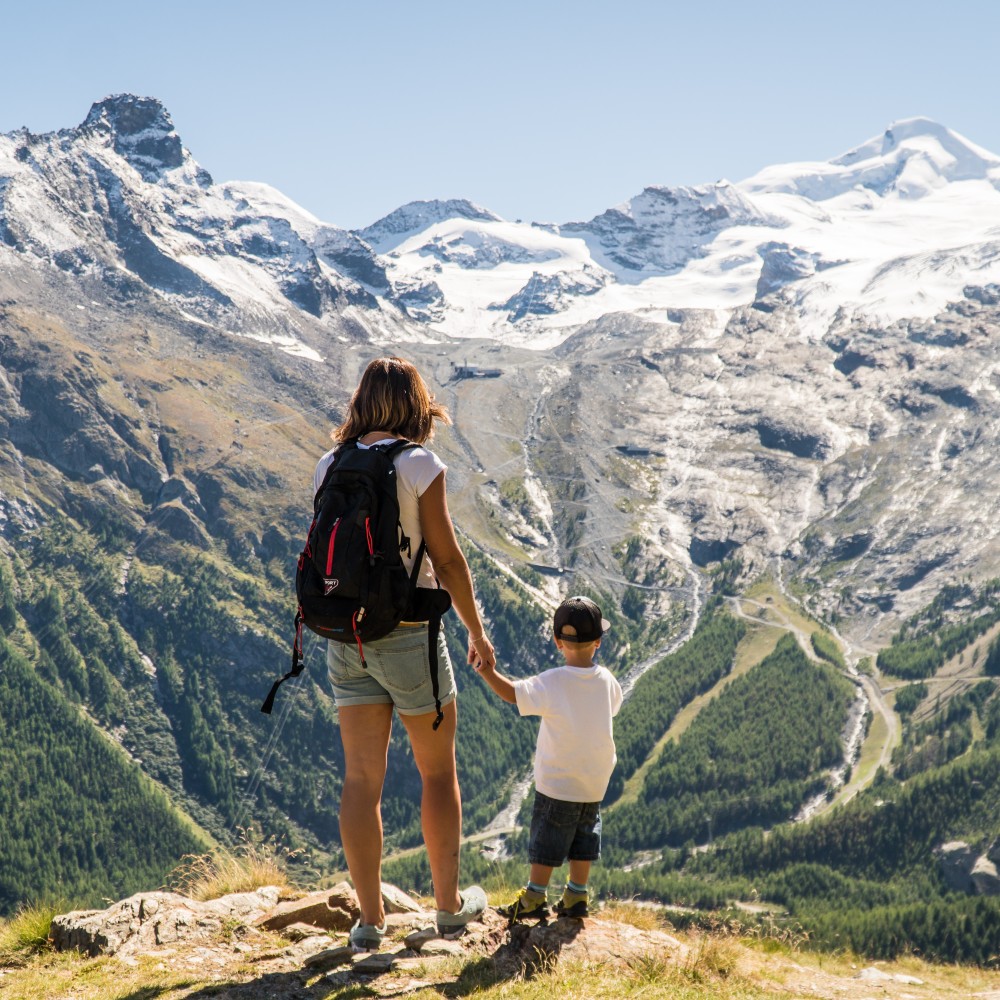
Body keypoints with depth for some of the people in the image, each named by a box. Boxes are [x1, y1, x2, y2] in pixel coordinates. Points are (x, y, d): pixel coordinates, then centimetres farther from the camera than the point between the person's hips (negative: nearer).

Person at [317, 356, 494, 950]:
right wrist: (477, 632, 1)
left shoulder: (330, 467, 3)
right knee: (439, 771, 13)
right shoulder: (420, 466, -12)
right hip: (408, 634, -4)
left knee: (362, 779, 8)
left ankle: (371, 919, 12)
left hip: (346, 634, 4)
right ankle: (450, 904, 24)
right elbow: (448, 558, -8)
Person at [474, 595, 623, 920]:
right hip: (595, 783, 4)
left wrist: (488, 672, -20)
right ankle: (576, 898, 21)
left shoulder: (552, 683, -20)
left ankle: (534, 898, 15)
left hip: (557, 783, -4)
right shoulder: (607, 681, -5)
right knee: (584, 837, 16)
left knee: (547, 840, 6)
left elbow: (514, 693, -23)